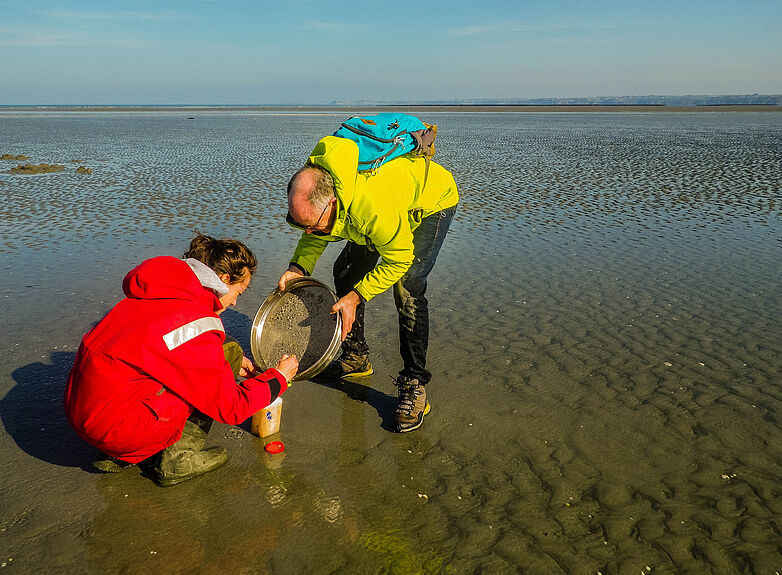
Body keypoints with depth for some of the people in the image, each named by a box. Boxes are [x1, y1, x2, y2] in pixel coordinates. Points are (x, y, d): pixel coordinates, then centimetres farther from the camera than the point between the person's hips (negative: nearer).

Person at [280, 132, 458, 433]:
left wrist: (356, 297, -32)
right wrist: (298, 266, -20)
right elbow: (315, 237, -2)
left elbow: (399, 259, -29)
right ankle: (356, 359, 22)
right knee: (345, 272, 5)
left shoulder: (375, 206, -45)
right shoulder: (311, 189, -22)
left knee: (407, 289, -23)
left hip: (431, 201, -8)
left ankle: (414, 386, -12)